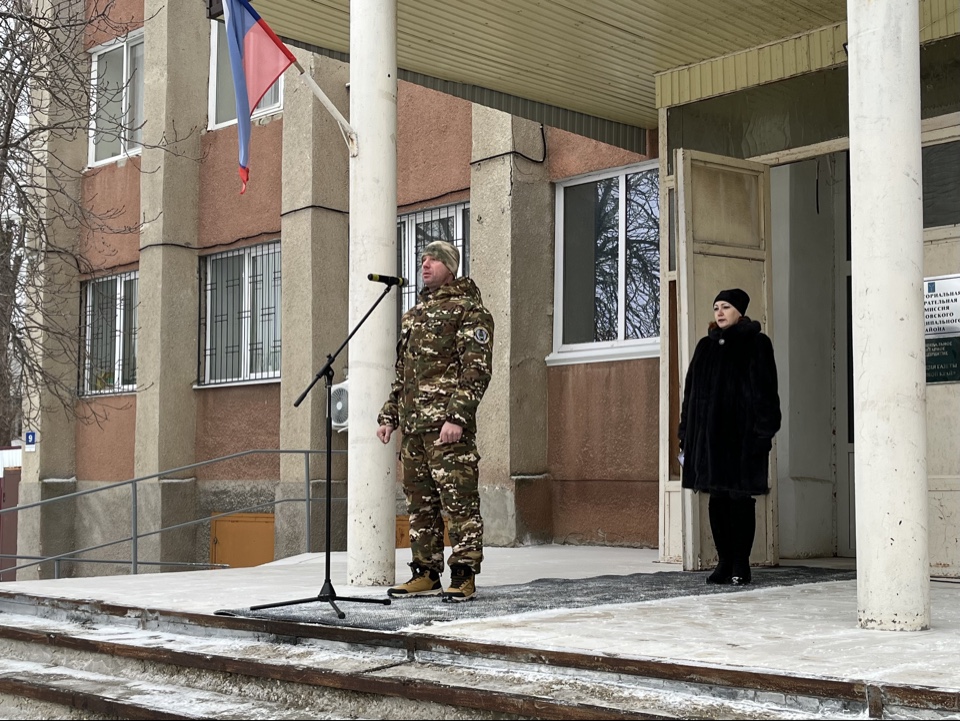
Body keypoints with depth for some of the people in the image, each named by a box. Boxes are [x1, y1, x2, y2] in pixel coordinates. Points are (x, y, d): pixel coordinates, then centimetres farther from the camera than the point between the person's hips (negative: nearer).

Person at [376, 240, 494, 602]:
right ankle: (426, 573, 17)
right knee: (419, 501, 10)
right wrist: (388, 416, 18)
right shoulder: (413, 314, 22)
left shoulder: (470, 309, -2)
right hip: (412, 424, 8)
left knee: (458, 499, -7)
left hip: (447, 425, -8)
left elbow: (476, 369, -11)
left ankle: (464, 576, -2)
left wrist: (457, 416, -20)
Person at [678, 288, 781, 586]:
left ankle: (741, 565, 5)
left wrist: (764, 432, -14)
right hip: (708, 434, 5)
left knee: (740, 498, -2)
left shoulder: (756, 344, 0)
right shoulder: (705, 346, 15)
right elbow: (691, 391, 15)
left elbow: (765, 391, -6)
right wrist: (686, 434, 10)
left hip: (742, 434, -5)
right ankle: (725, 562, 13)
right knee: (717, 499, 5)